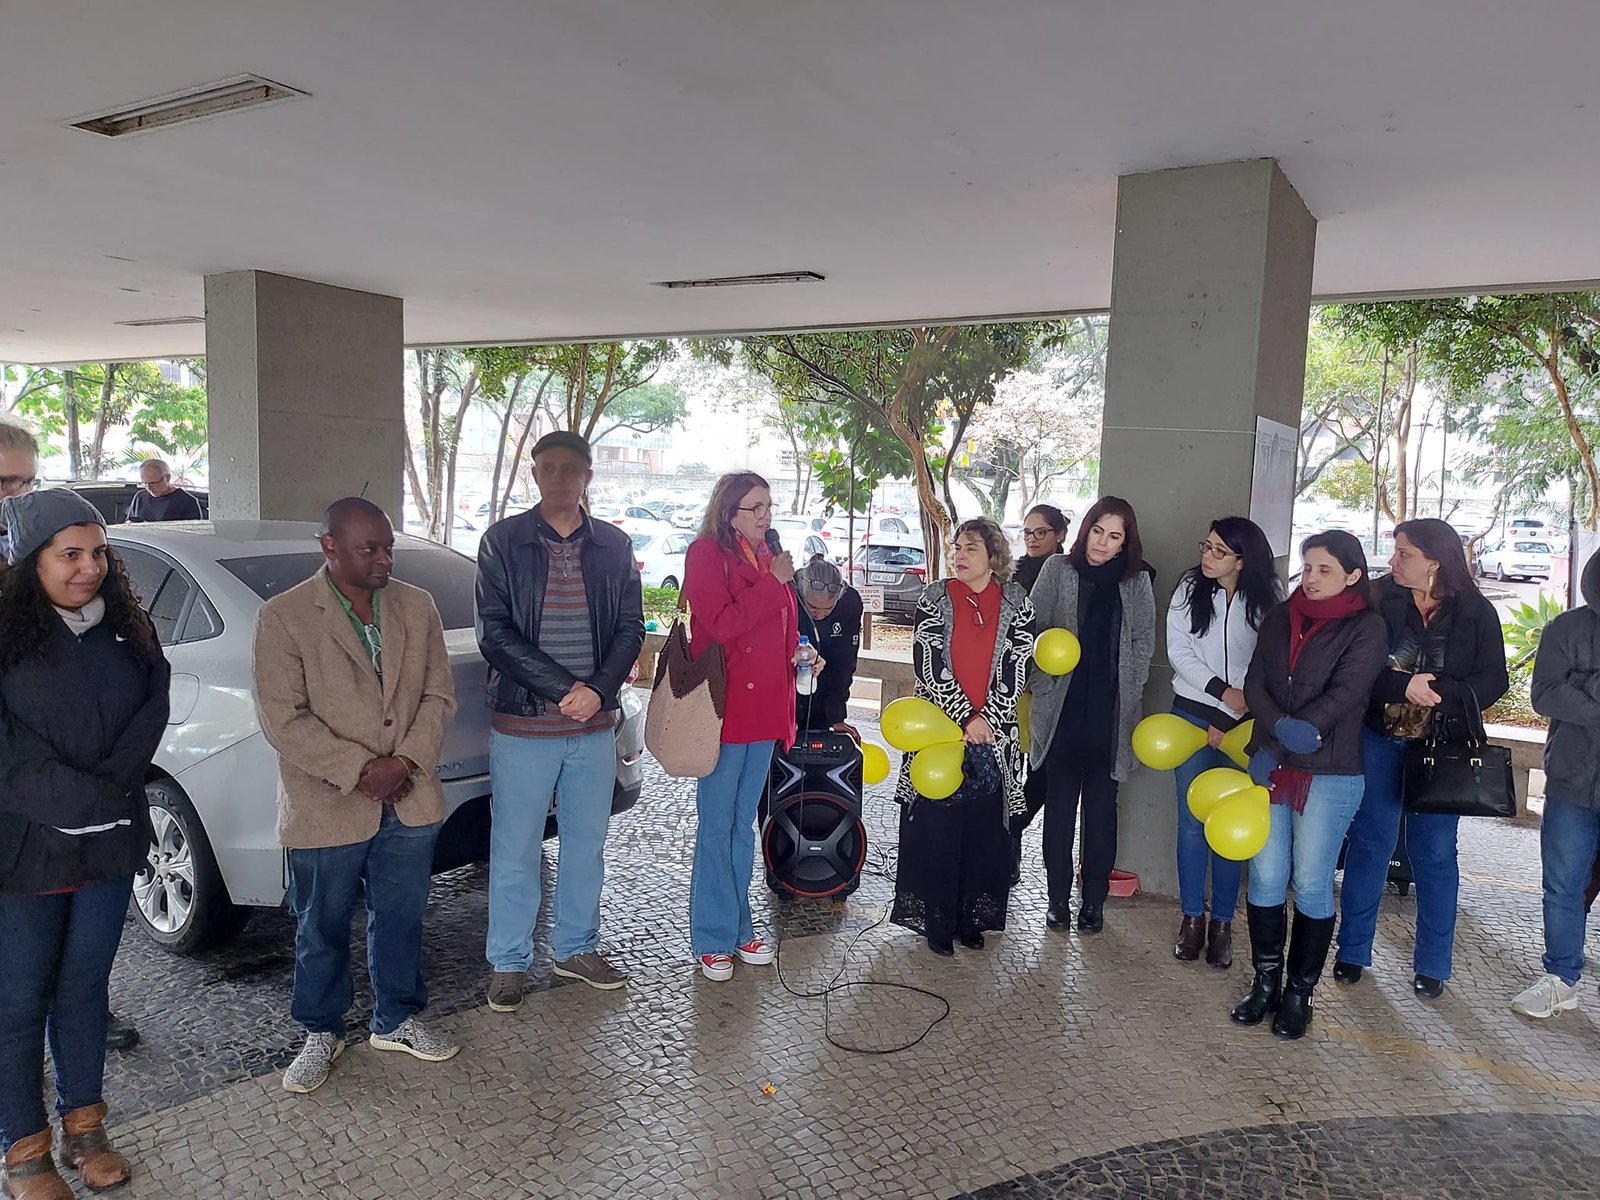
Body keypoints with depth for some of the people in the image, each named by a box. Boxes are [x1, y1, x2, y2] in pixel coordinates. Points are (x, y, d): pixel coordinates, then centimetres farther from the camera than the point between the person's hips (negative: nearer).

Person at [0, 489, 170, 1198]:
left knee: (86, 987, 16)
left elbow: (153, 709, 0)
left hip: (111, 844, 4)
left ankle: (84, 1129, 29)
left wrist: (113, 784, -13)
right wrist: (93, 799, -15)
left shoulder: (126, 628, 5)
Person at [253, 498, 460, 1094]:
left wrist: (407, 762, -10)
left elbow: (439, 694, 4)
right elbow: (283, 719, -13)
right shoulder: (284, 616, -9)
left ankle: (396, 1019, 37)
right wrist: (359, 771, -17)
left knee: (401, 920, 16)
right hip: (326, 810, -3)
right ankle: (322, 1033, 34)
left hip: (410, 801, 3)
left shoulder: (417, 606, 4)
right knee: (322, 931, 13)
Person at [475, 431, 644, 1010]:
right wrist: (563, 690, -16)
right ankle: (508, 963, 22)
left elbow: (631, 627, 4)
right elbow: (495, 633, -10)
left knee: (587, 844, 15)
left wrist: (598, 691, -12)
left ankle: (577, 948, 32)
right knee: (515, 852, 6)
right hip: (523, 725, -3)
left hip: (595, 725, 3)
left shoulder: (613, 546, 6)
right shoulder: (503, 541, -3)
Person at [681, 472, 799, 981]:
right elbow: (722, 624, -21)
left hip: (765, 707, 7)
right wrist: (774, 582, -18)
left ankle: (739, 927, 27)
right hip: (724, 706, -7)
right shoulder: (706, 554, -8)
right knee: (717, 826, 2)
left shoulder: (769, 557, 14)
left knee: (743, 823, 16)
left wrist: (800, 655, 5)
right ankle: (713, 939, 13)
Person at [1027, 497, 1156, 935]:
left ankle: (1094, 899, 18)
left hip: (1109, 713, 1)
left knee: (1101, 805, 7)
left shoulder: (1138, 581, 4)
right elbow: (1033, 630, 2)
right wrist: (1040, 685, -2)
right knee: (1059, 803, 6)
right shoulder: (1057, 570, 1)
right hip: (1062, 707, 0)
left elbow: (1144, 643, 7)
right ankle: (1058, 896, 17)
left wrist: (1127, 696, 0)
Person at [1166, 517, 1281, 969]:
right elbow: (1178, 650, -4)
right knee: (1192, 821, 4)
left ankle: (1222, 922, 16)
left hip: (1244, 722, -1)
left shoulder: (1267, 600, -6)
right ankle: (1192, 917, 16)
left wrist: (1233, 716, -12)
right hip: (1193, 712, 1)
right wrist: (1222, 691, -14)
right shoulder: (1190, 588, -1)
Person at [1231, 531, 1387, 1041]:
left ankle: (1299, 993, 19)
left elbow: (1343, 695, -14)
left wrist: (1279, 743, -19)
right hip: (1270, 765, 4)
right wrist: (1284, 728, -17)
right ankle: (1266, 981, 22)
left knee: (1311, 884, 4)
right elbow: (1255, 683, 1)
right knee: (1266, 878, 7)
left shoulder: (1366, 628, -3)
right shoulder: (1281, 618, 9)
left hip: (1329, 774, -4)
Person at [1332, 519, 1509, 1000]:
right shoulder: (1378, 599, -8)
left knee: (1434, 852, 9)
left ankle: (1432, 964, 24)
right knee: (1369, 843, 9)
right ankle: (1352, 949, 23)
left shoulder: (1476, 612, -5)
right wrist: (1403, 686, -26)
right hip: (1378, 740, 0)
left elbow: (1493, 681, -8)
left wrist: (1437, 694, -21)